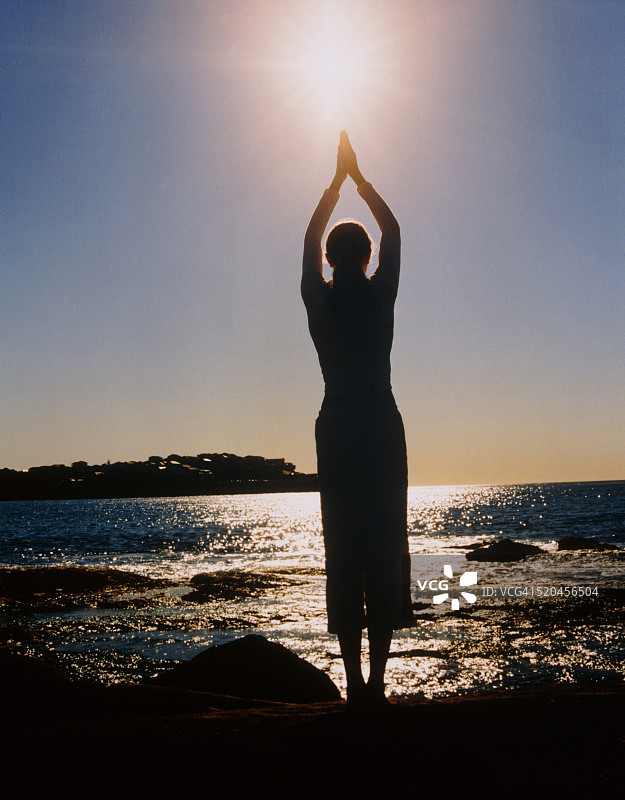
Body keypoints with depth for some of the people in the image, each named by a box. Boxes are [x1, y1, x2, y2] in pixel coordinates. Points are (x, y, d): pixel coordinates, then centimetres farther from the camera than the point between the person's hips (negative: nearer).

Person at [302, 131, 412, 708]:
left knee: (342, 547, 2)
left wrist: (337, 180, 30)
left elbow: (311, 238, 20)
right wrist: (357, 176, 25)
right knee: (386, 545, 0)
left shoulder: (318, 298, 2)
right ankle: (376, 680, -2)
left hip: (336, 424, 1)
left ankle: (355, 683, 2)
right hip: (381, 422, -1)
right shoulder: (380, 293, 0)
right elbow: (393, 230, 16)